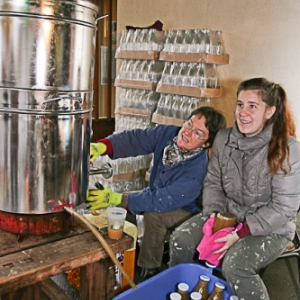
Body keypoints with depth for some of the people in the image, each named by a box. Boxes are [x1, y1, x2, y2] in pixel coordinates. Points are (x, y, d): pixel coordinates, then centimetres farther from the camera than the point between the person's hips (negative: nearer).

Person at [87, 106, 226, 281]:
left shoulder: (198, 170, -35)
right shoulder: (168, 133, -17)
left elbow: (164, 200, -38)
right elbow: (135, 139, -24)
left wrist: (117, 199, -42)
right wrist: (101, 147, -43)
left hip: (185, 212, -6)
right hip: (158, 196, 7)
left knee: (153, 214, -32)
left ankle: (150, 271, -12)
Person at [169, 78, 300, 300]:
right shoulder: (223, 139, -3)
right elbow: (212, 182, 6)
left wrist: (240, 233, -23)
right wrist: (213, 213, -12)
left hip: (271, 228, -5)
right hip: (228, 215, 5)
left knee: (235, 266, -29)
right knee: (180, 239, -10)